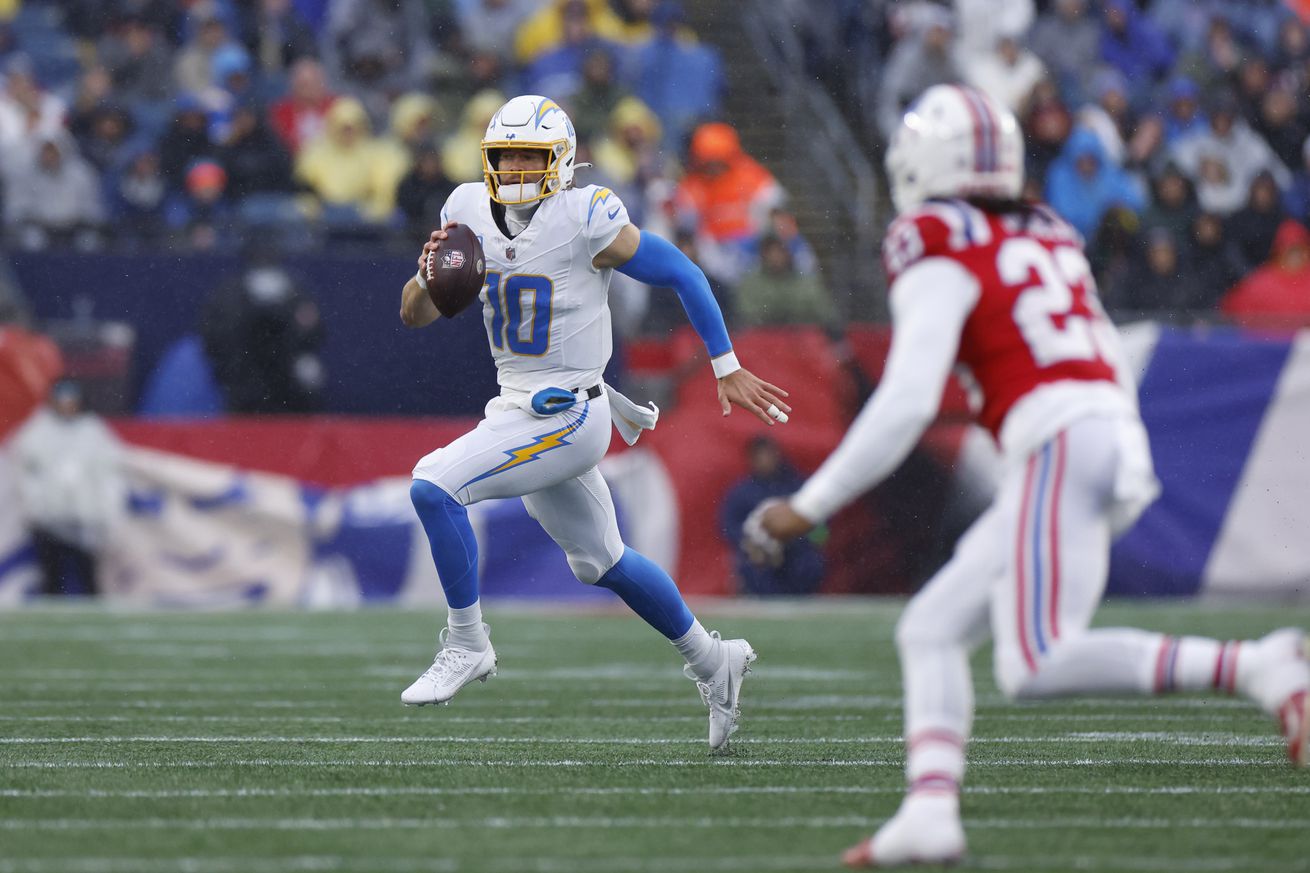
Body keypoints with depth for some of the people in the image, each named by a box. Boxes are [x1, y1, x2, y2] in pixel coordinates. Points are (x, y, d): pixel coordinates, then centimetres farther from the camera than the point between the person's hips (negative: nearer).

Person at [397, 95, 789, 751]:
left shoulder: (586, 222, -17)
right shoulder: (469, 212, 0)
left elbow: (682, 275, -7)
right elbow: (414, 316, 4)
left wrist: (728, 369, -3)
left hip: (566, 417, -8)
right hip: (519, 407, 8)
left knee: (435, 486, -20)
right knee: (601, 562, 21)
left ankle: (467, 644, -6)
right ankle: (711, 661, 39)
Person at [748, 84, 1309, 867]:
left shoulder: (939, 255, -1)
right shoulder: (1048, 235, 23)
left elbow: (906, 404, -9)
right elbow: (1108, 372, 24)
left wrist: (809, 507, -4)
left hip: (1061, 447, -9)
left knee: (1038, 668, -14)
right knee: (931, 632, 11)